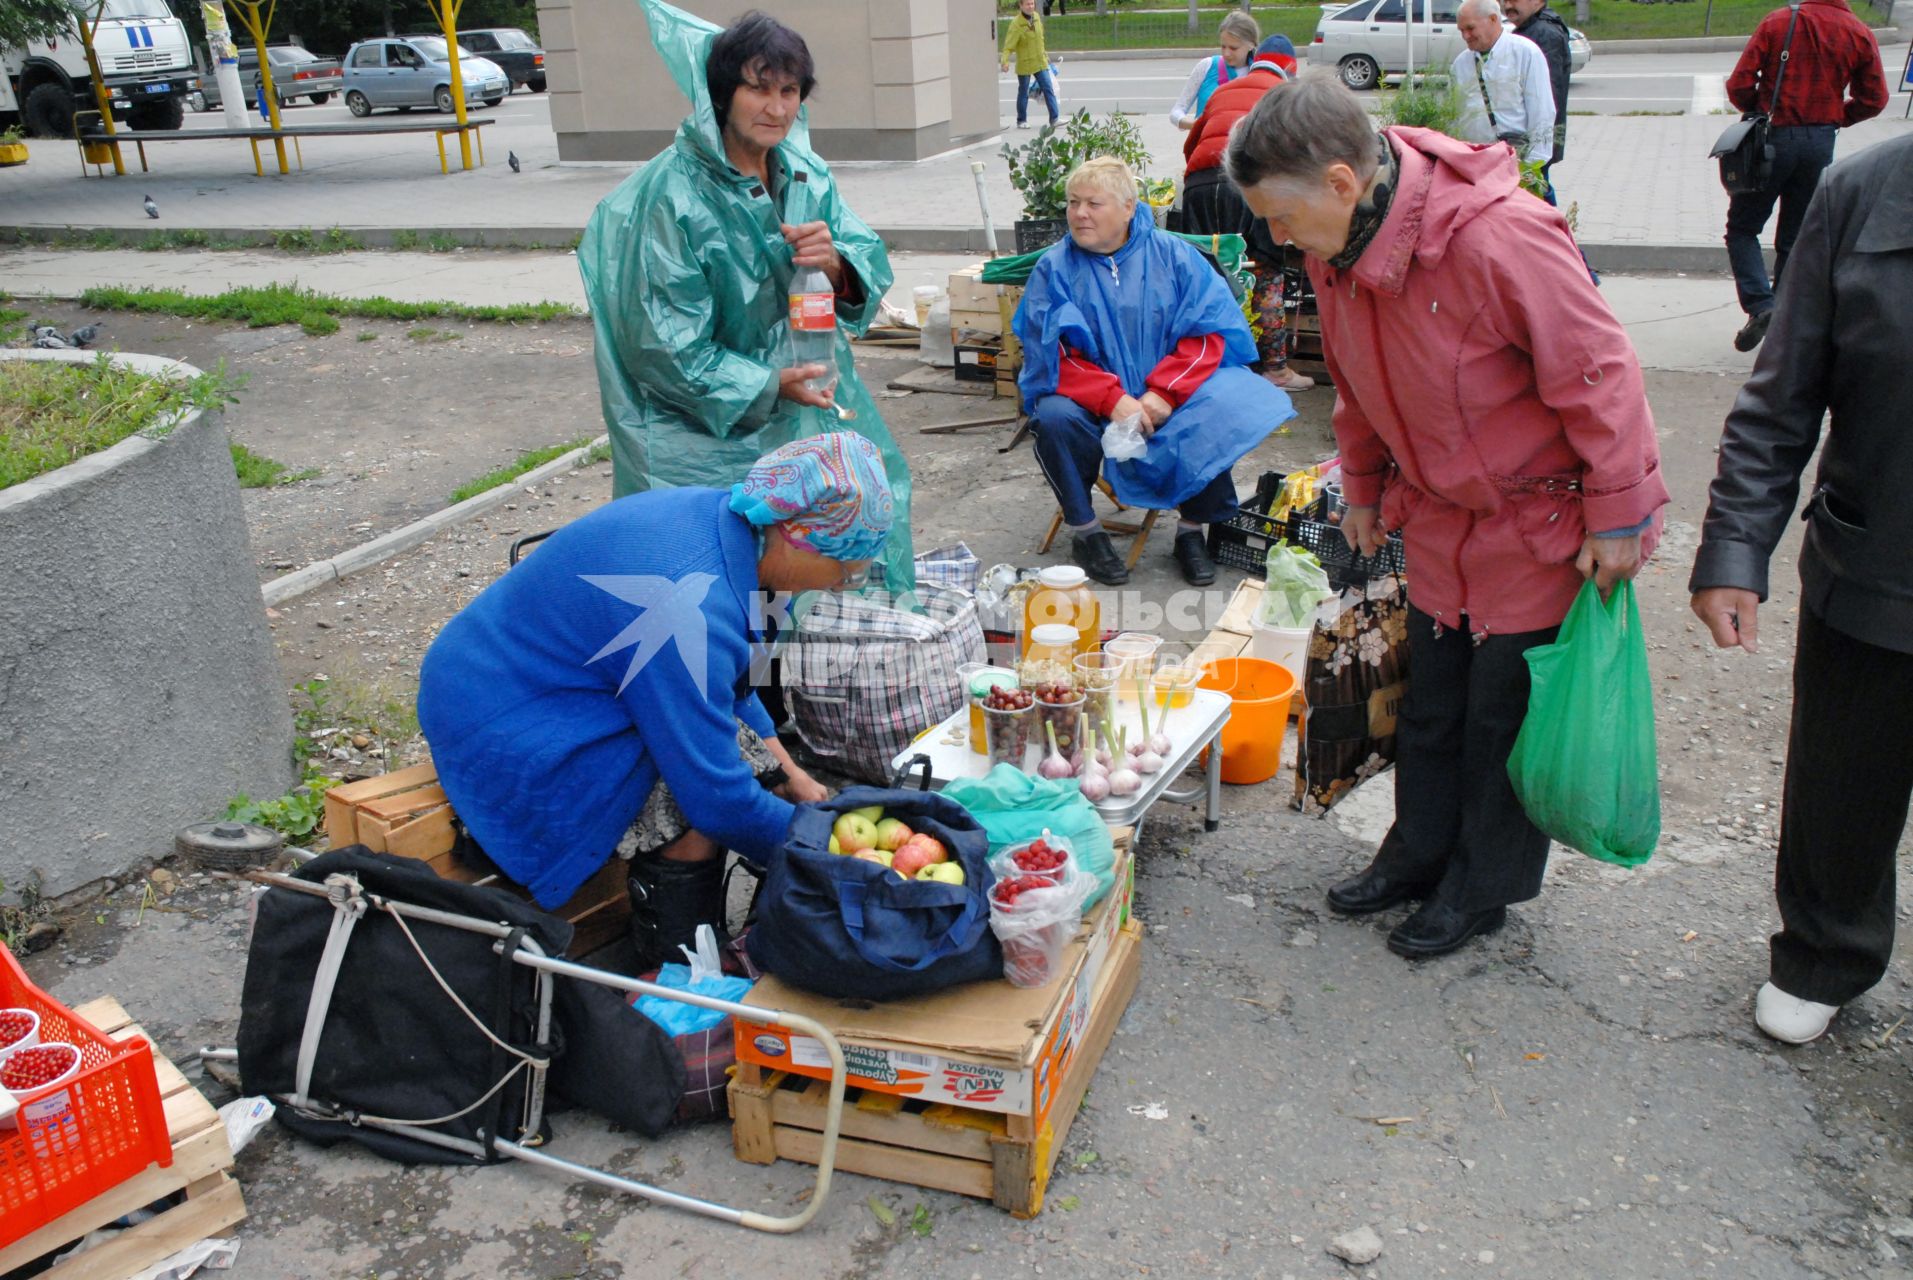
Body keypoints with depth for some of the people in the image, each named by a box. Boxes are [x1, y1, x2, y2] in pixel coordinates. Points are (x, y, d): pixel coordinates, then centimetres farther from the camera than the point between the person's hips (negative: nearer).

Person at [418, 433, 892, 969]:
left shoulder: (720, 515, -6)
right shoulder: (689, 607, -34)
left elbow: (729, 678, 12)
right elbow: (717, 799, -27)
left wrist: (783, 769, 7)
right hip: (497, 727, -9)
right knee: (691, 805, -22)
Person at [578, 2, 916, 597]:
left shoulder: (805, 174, 4)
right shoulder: (672, 195, -16)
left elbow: (872, 263, 2)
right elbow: (664, 343, -17)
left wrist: (836, 262, -21)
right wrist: (768, 386, -22)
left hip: (810, 401, 7)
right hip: (714, 429, -6)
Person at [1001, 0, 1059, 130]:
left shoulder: (1036, 17, 3)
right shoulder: (1016, 24, -17)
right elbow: (1008, 46, -22)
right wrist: (1005, 61, -36)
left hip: (1040, 62, 5)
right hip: (1024, 64, -5)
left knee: (1049, 89, 0)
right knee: (1023, 93, 8)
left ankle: (1054, 118, 3)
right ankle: (1021, 121, 21)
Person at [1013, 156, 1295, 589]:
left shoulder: (1173, 255, 2)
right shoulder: (1054, 267, 0)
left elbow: (1210, 332, -6)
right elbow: (1053, 355, -9)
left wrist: (1163, 393, -20)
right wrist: (1112, 400, -24)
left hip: (1169, 395, 0)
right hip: (1086, 397, 0)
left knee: (1216, 412, -28)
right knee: (1055, 418, -32)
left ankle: (1192, 531, -5)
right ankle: (1084, 532, -10)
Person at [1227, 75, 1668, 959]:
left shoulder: (1495, 235, -31)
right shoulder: (1336, 249, -6)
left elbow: (1597, 371, -23)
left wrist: (1617, 518, -16)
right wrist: (1364, 491, 18)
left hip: (1543, 517, -6)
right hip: (1441, 514, 7)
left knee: (1507, 710, 7)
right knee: (1429, 702, 17)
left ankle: (1481, 886, 27)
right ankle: (1418, 854, 37)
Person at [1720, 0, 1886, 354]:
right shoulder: (1860, 35, 1)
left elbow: (1739, 85, -9)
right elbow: (1874, 100, 4)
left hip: (1773, 138, -3)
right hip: (1821, 145, 3)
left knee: (1742, 228, 7)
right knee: (1796, 239, 12)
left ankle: (1759, 304, -13)